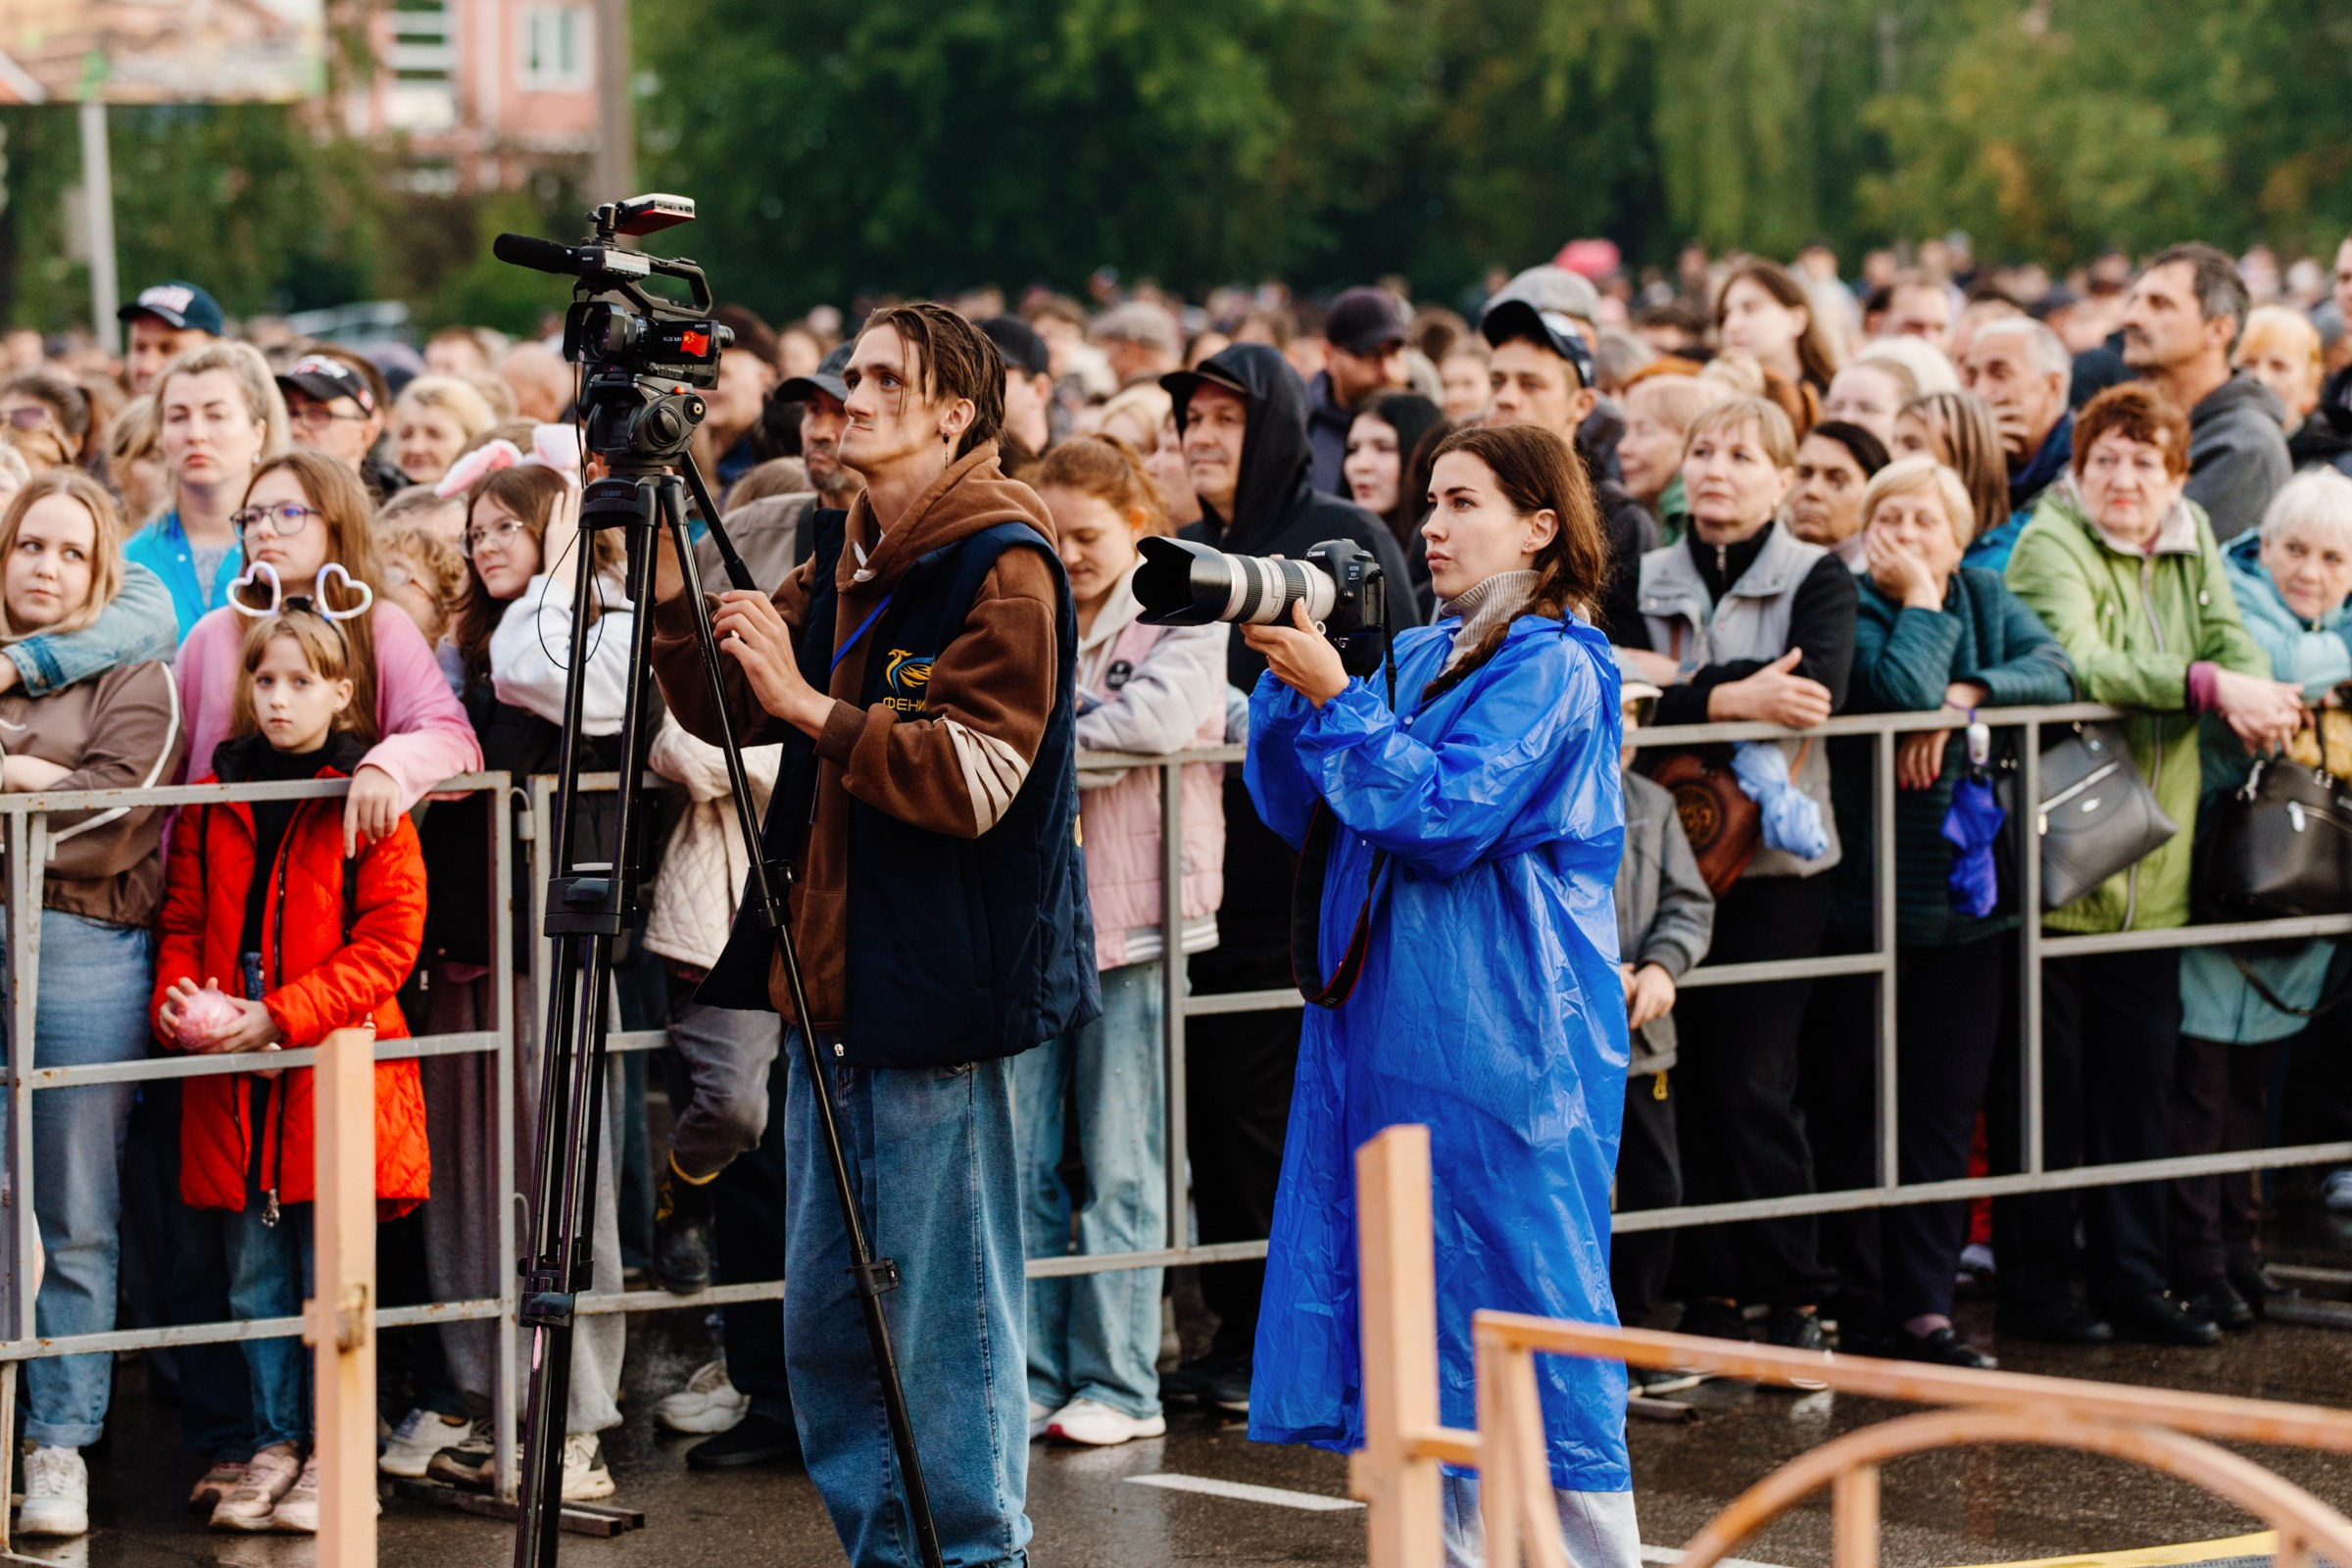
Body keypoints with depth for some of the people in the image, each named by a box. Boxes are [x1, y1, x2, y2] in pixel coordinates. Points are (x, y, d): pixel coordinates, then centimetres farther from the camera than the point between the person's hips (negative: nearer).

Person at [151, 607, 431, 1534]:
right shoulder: (212, 803, 10)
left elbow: (389, 939, -10)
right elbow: (182, 921, 14)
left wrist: (279, 1014, -17)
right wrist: (176, 1001, -8)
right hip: (233, 1080, 4)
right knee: (255, 1274, 9)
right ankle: (274, 1446, 18)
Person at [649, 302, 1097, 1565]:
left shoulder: (1002, 565, -11)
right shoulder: (844, 562, 15)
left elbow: (976, 778, -19)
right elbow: (728, 712, 14)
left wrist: (813, 706, -23)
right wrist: (670, 581, 0)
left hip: (938, 987, -9)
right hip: (831, 981, 9)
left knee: (944, 1310, -3)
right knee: (822, 1317, 12)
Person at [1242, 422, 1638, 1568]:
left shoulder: (1550, 668, -9)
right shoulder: (1416, 657, 14)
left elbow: (1445, 817, -19)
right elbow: (1294, 808, 13)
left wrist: (1334, 697, -18)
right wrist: (1286, 679, -1)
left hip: (1500, 1040, -8)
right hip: (1390, 1025, 8)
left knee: (1521, 1301, -5)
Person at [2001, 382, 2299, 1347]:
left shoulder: (2190, 544, 13)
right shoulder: (2050, 546, -10)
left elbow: (2233, 640, 4)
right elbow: (2078, 663, -25)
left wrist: (2253, 699, -20)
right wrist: (2210, 685, -32)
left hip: (2151, 872, 6)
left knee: (2139, 1088, 10)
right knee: (2048, 1092, -1)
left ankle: (2133, 1284, 17)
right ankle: (2035, 1288, 8)